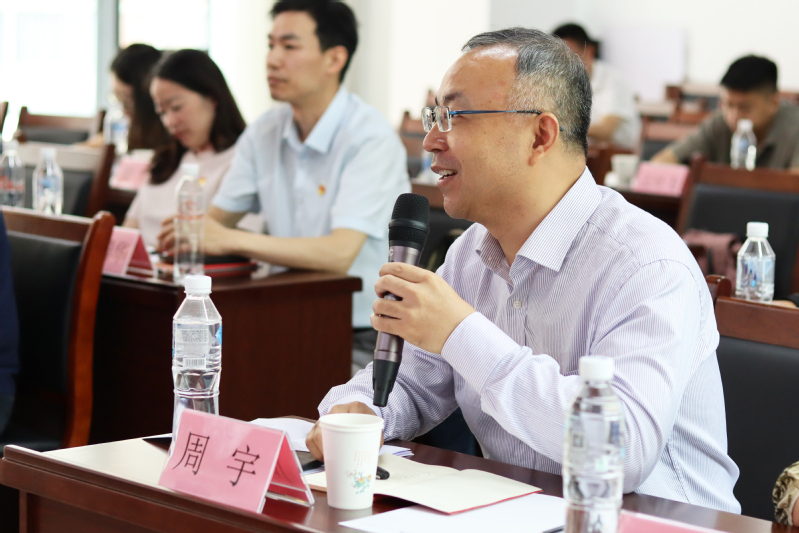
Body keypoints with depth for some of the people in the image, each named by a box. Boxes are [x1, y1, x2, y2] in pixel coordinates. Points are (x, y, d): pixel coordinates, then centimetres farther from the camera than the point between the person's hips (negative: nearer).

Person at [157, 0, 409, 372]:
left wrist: (232, 240, -33)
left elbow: (340, 253, -27)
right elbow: (216, 220, 11)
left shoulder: (371, 138, -15)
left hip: (361, 337, -6)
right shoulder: (264, 132, 6)